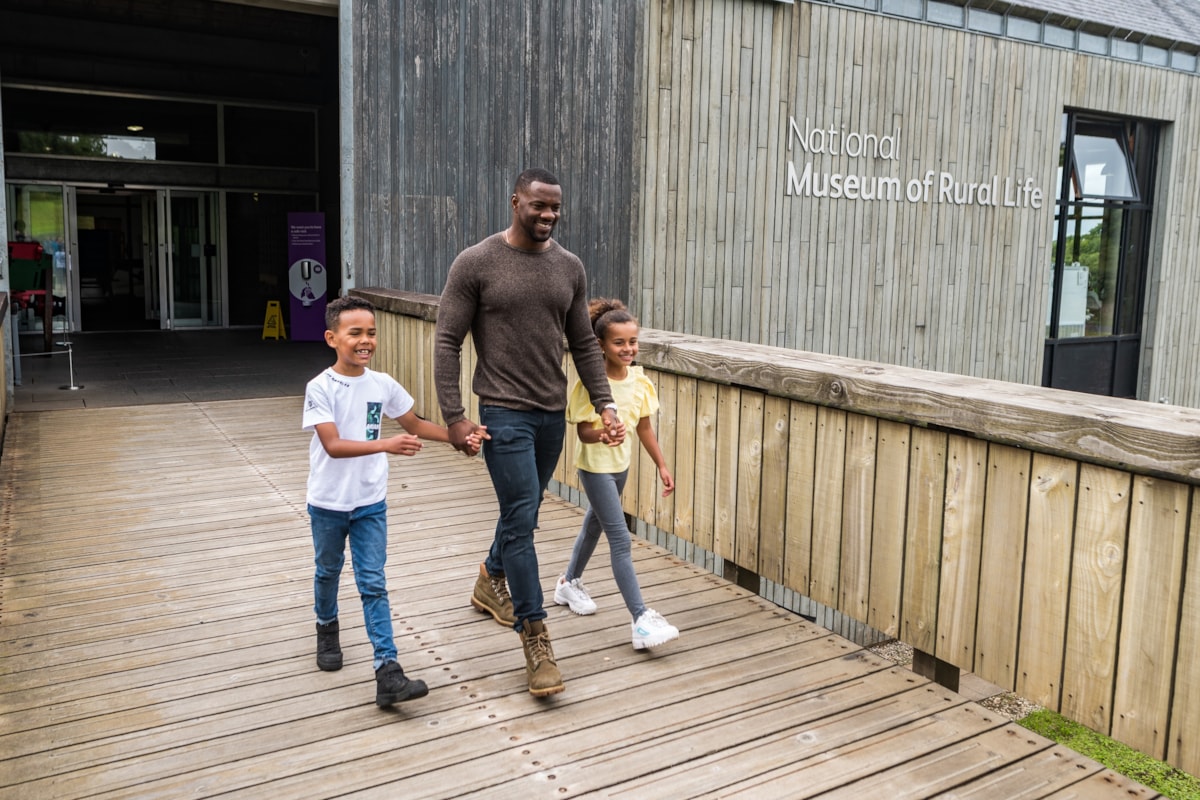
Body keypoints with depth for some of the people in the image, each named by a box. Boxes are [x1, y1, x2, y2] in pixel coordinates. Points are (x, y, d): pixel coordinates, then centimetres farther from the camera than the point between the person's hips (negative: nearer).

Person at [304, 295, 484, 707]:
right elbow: (332, 445, -27)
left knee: (373, 584, 0)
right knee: (328, 571, 20)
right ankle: (327, 628, 49)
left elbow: (415, 425, 8)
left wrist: (459, 436, -6)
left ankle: (387, 673, -2)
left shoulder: (383, 384, -5)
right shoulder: (320, 388, -17)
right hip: (328, 503, -2)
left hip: (370, 503, 2)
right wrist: (386, 445, -40)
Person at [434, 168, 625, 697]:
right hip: (504, 413, -5)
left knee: (522, 511, 18)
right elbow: (447, 342, -7)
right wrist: (454, 417, -13)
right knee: (522, 520, -8)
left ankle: (490, 582, 46)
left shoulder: (570, 267, 7)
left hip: (552, 414, 5)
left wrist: (605, 404, 4)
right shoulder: (476, 263, -7)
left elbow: (583, 345, 12)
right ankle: (536, 641, 2)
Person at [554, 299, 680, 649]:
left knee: (595, 523, 23)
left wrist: (661, 465, 6)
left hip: (621, 463, 7)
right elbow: (583, 431, -20)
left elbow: (644, 426, 4)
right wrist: (601, 434, -42)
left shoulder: (639, 379, -4)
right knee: (620, 539, -11)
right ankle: (641, 620, -12)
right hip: (595, 466, -7)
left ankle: (569, 583, 46)